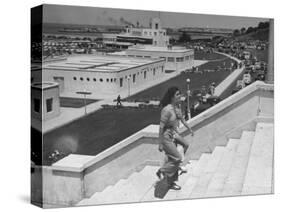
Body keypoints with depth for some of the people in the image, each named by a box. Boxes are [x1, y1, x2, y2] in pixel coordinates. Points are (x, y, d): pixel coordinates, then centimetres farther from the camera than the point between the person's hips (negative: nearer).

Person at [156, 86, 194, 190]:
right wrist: (160, 144, -20)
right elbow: (161, 127, -22)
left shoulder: (178, 106, 1)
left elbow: (181, 118, 19)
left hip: (174, 134, 9)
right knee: (177, 158, -6)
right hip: (167, 137, -9)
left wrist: (189, 129, 27)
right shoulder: (167, 110, -25)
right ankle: (162, 171, 14)